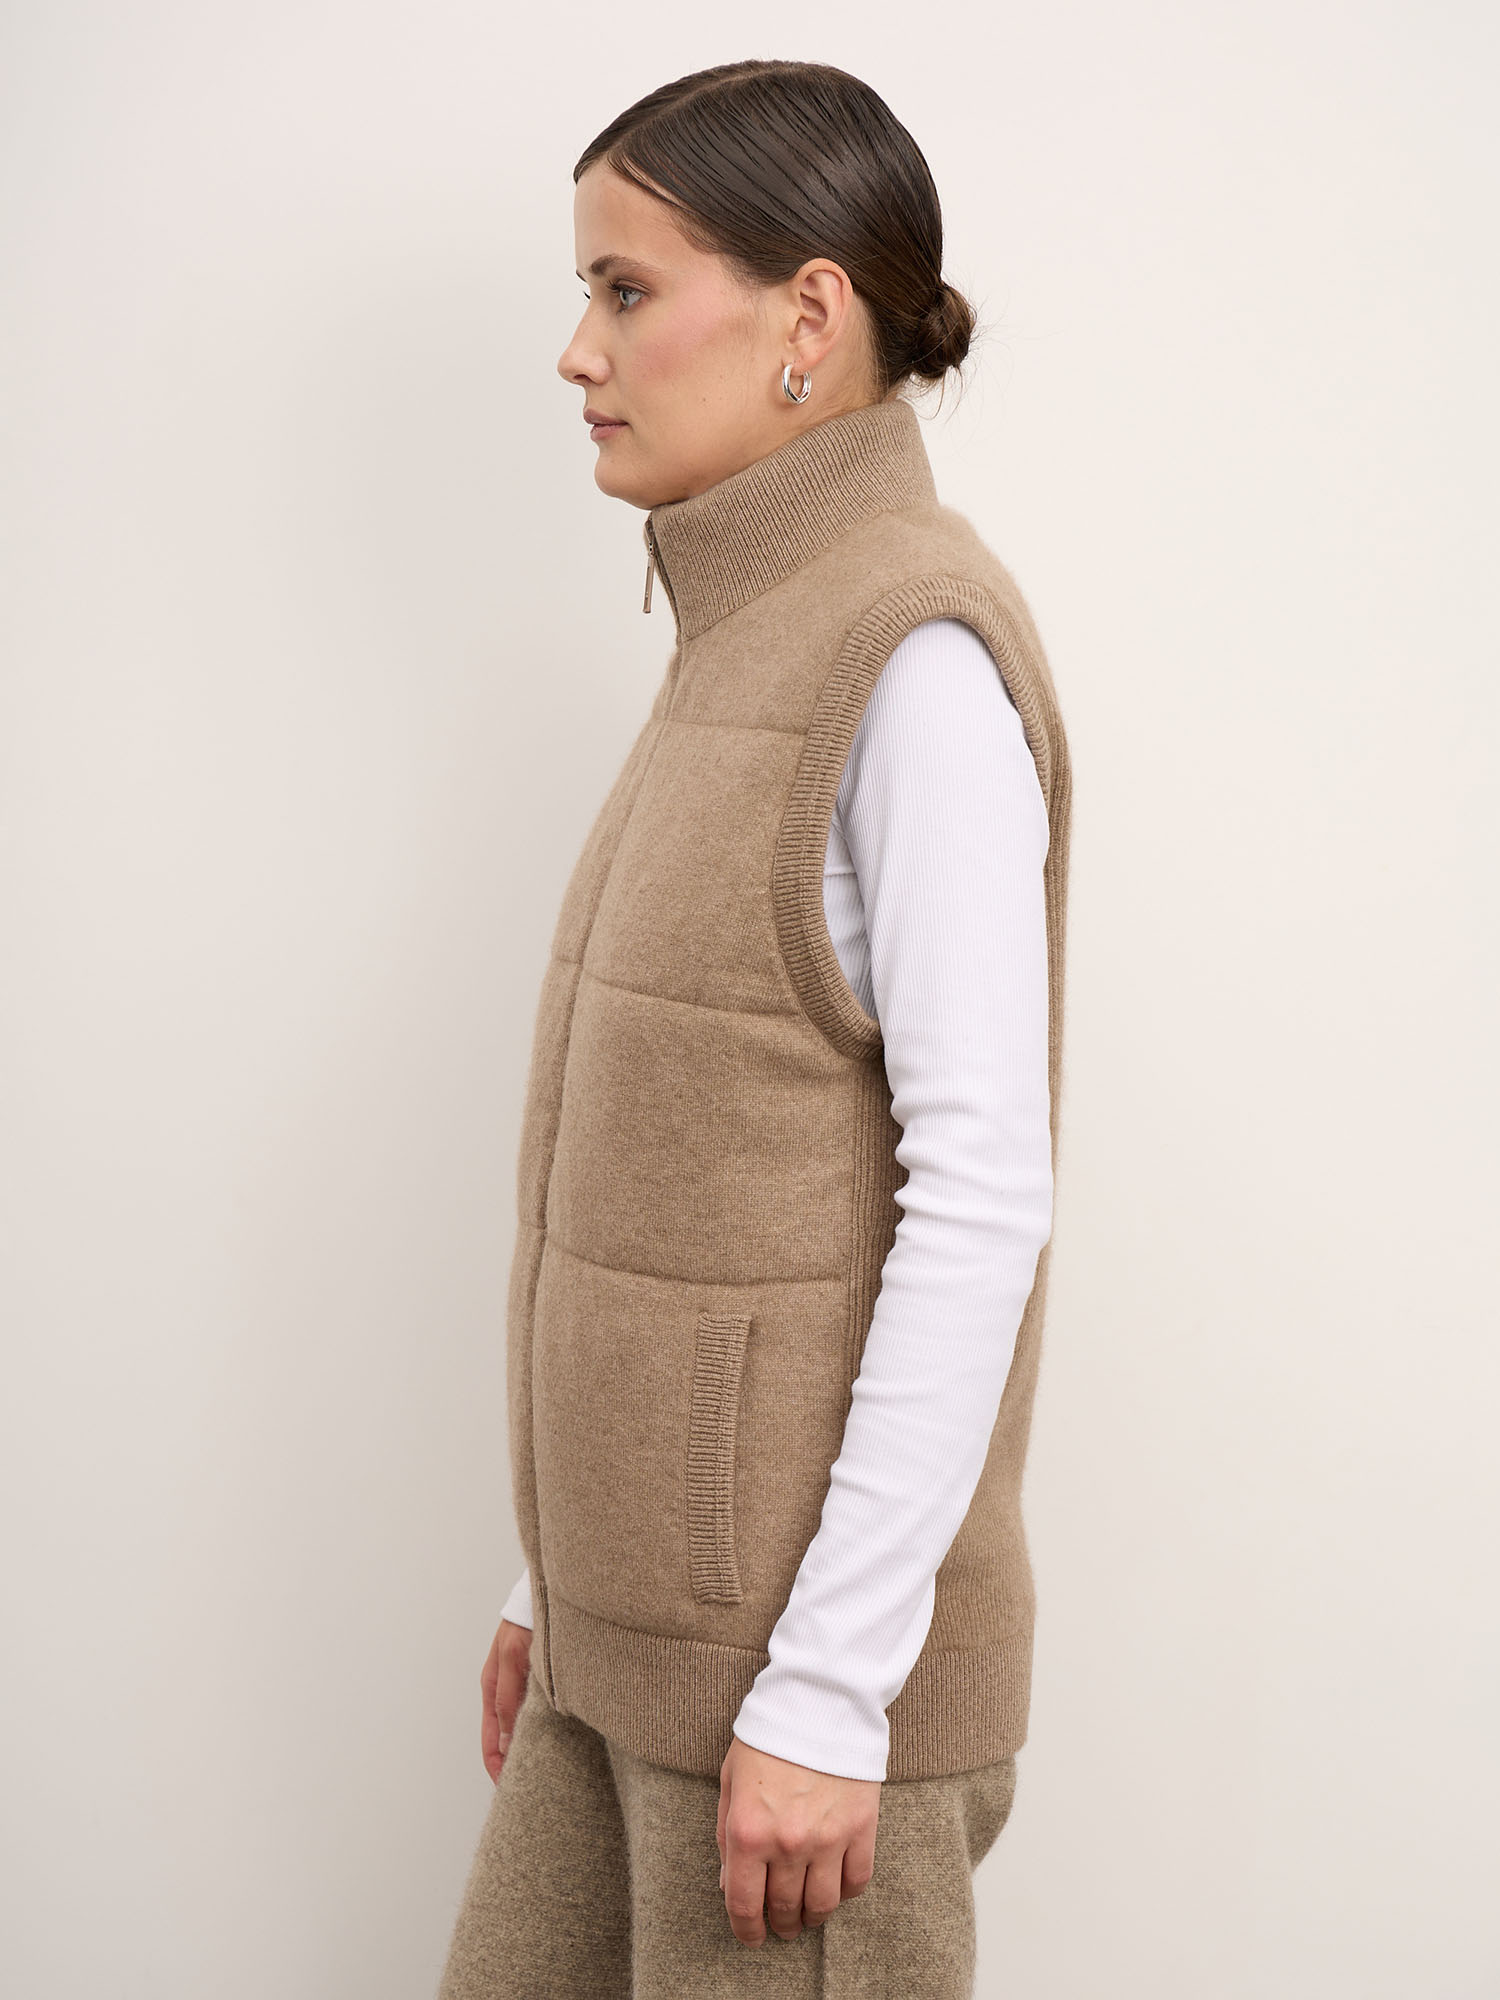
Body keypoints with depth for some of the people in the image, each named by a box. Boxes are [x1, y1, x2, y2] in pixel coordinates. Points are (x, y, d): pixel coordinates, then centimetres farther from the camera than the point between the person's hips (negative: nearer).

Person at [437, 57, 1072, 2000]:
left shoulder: (918, 650, -15)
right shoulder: (747, 654, 11)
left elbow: (979, 1199, -20)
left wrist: (824, 1690, -20)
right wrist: (560, 1576, 16)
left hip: (812, 1644, -8)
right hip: (645, 1636, 8)